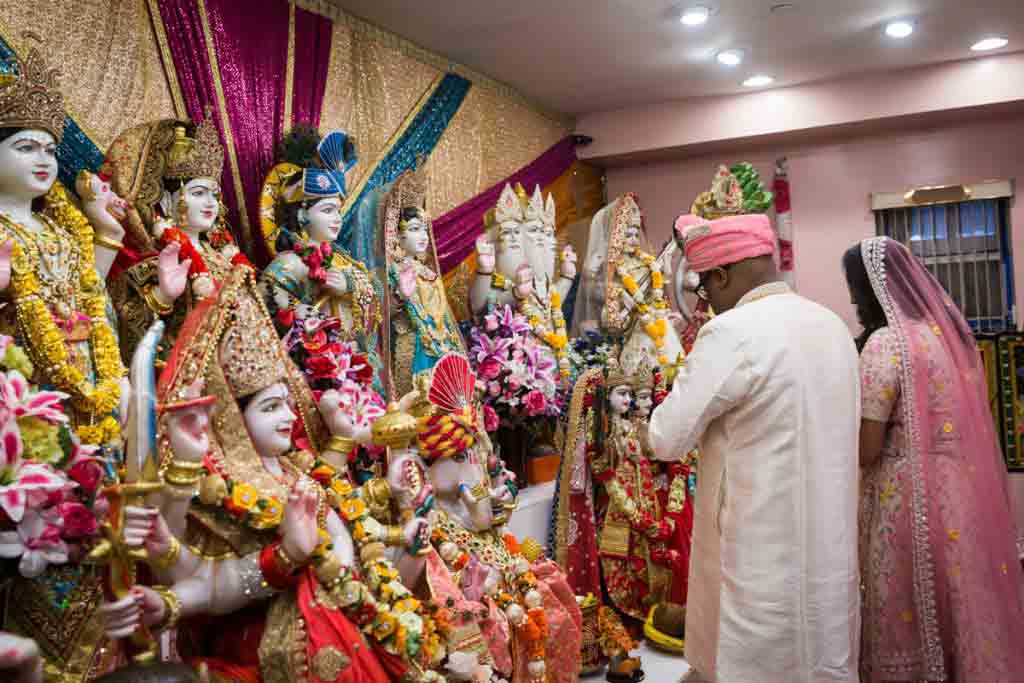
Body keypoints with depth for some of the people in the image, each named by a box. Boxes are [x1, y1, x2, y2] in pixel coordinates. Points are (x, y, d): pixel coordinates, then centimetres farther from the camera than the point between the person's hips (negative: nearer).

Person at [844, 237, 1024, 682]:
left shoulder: (886, 343, -18)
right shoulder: (949, 327, 6)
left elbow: (866, 449, -18)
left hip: (912, 498, -8)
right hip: (966, 489, 8)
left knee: (911, 610, 7)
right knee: (965, 599, 19)